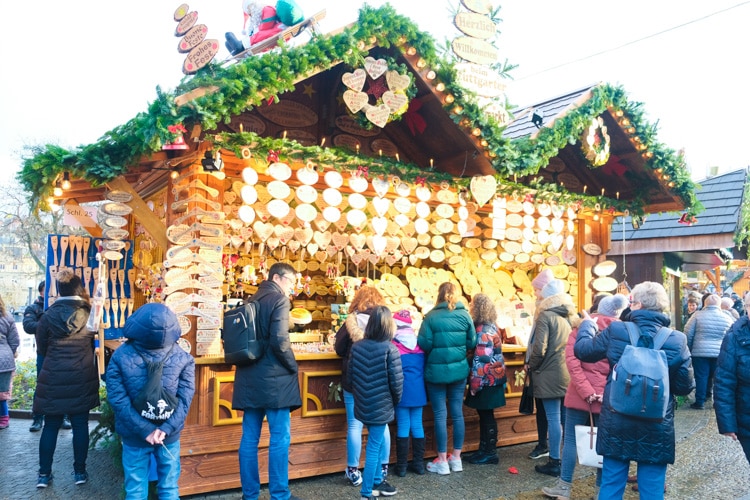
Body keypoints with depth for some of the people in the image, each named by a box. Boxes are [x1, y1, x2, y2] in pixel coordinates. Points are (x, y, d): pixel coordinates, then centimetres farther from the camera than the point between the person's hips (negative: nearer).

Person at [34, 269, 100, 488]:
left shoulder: (48, 316, -6)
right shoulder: (89, 314, -5)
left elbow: (41, 349, 5)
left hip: (53, 379, 0)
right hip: (82, 379, 0)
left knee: (50, 426, 11)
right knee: (80, 425, 9)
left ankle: (44, 474, 17)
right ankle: (80, 471, 17)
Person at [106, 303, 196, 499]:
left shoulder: (120, 356, -14)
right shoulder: (183, 358, -12)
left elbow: (118, 400, -15)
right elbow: (173, 398, -14)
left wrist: (144, 429, -12)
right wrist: (166, 428, -13)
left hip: (134, 436, 0)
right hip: (169, 435, 0)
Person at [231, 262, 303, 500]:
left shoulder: (251, 301, 14)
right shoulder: (279, 300, -9)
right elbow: (279, 340, -20)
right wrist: (293, 367, -7)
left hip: (250, 377, 8)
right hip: (273, 378, -8)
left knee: (249, 438, 10)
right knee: (280, 437, 0)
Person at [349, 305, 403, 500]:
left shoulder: (356, 346, -1)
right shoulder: (390, 349, -16)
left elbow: (350, 376, 5)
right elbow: (397, 382, -14)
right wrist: (396, 401, 4)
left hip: (362, 405, 6)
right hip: (381, 407, -6)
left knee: (376, 444, 22)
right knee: (374, 448, 2)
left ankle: (377, 482, 34)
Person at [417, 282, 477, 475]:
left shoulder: (431, 316, -10)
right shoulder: (465, 315, -1)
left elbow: (424, 344, -12)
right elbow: (471, 342, 2)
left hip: (436, 371, -3)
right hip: (459, 370, 3)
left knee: (440, 415, 4)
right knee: (457, 413, 12)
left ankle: (442, 461, 10)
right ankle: (456, 458, 21)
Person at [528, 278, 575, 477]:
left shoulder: (545, 316, -11)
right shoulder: (571, 316, 9)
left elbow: (539, 348, -17)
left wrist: (532, 366, -2)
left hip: (550, 375, -7)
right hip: (569, 374, 7)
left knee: (553, 418, -2)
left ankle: (554, 462, 4)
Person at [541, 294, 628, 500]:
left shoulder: (582, 326, 0)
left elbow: (572, 359, -11)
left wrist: (586, 391, -12)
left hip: (580, 392, -1)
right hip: (609, 395, 1)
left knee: (571, 439, 8)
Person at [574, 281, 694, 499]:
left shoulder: (615, 331, -10)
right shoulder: (677, 340, -9)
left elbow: (582, 350, 6)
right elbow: (685, 386, -1)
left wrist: (587, 324, 24)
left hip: (617, 423, 0)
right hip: (656, 427, 0)